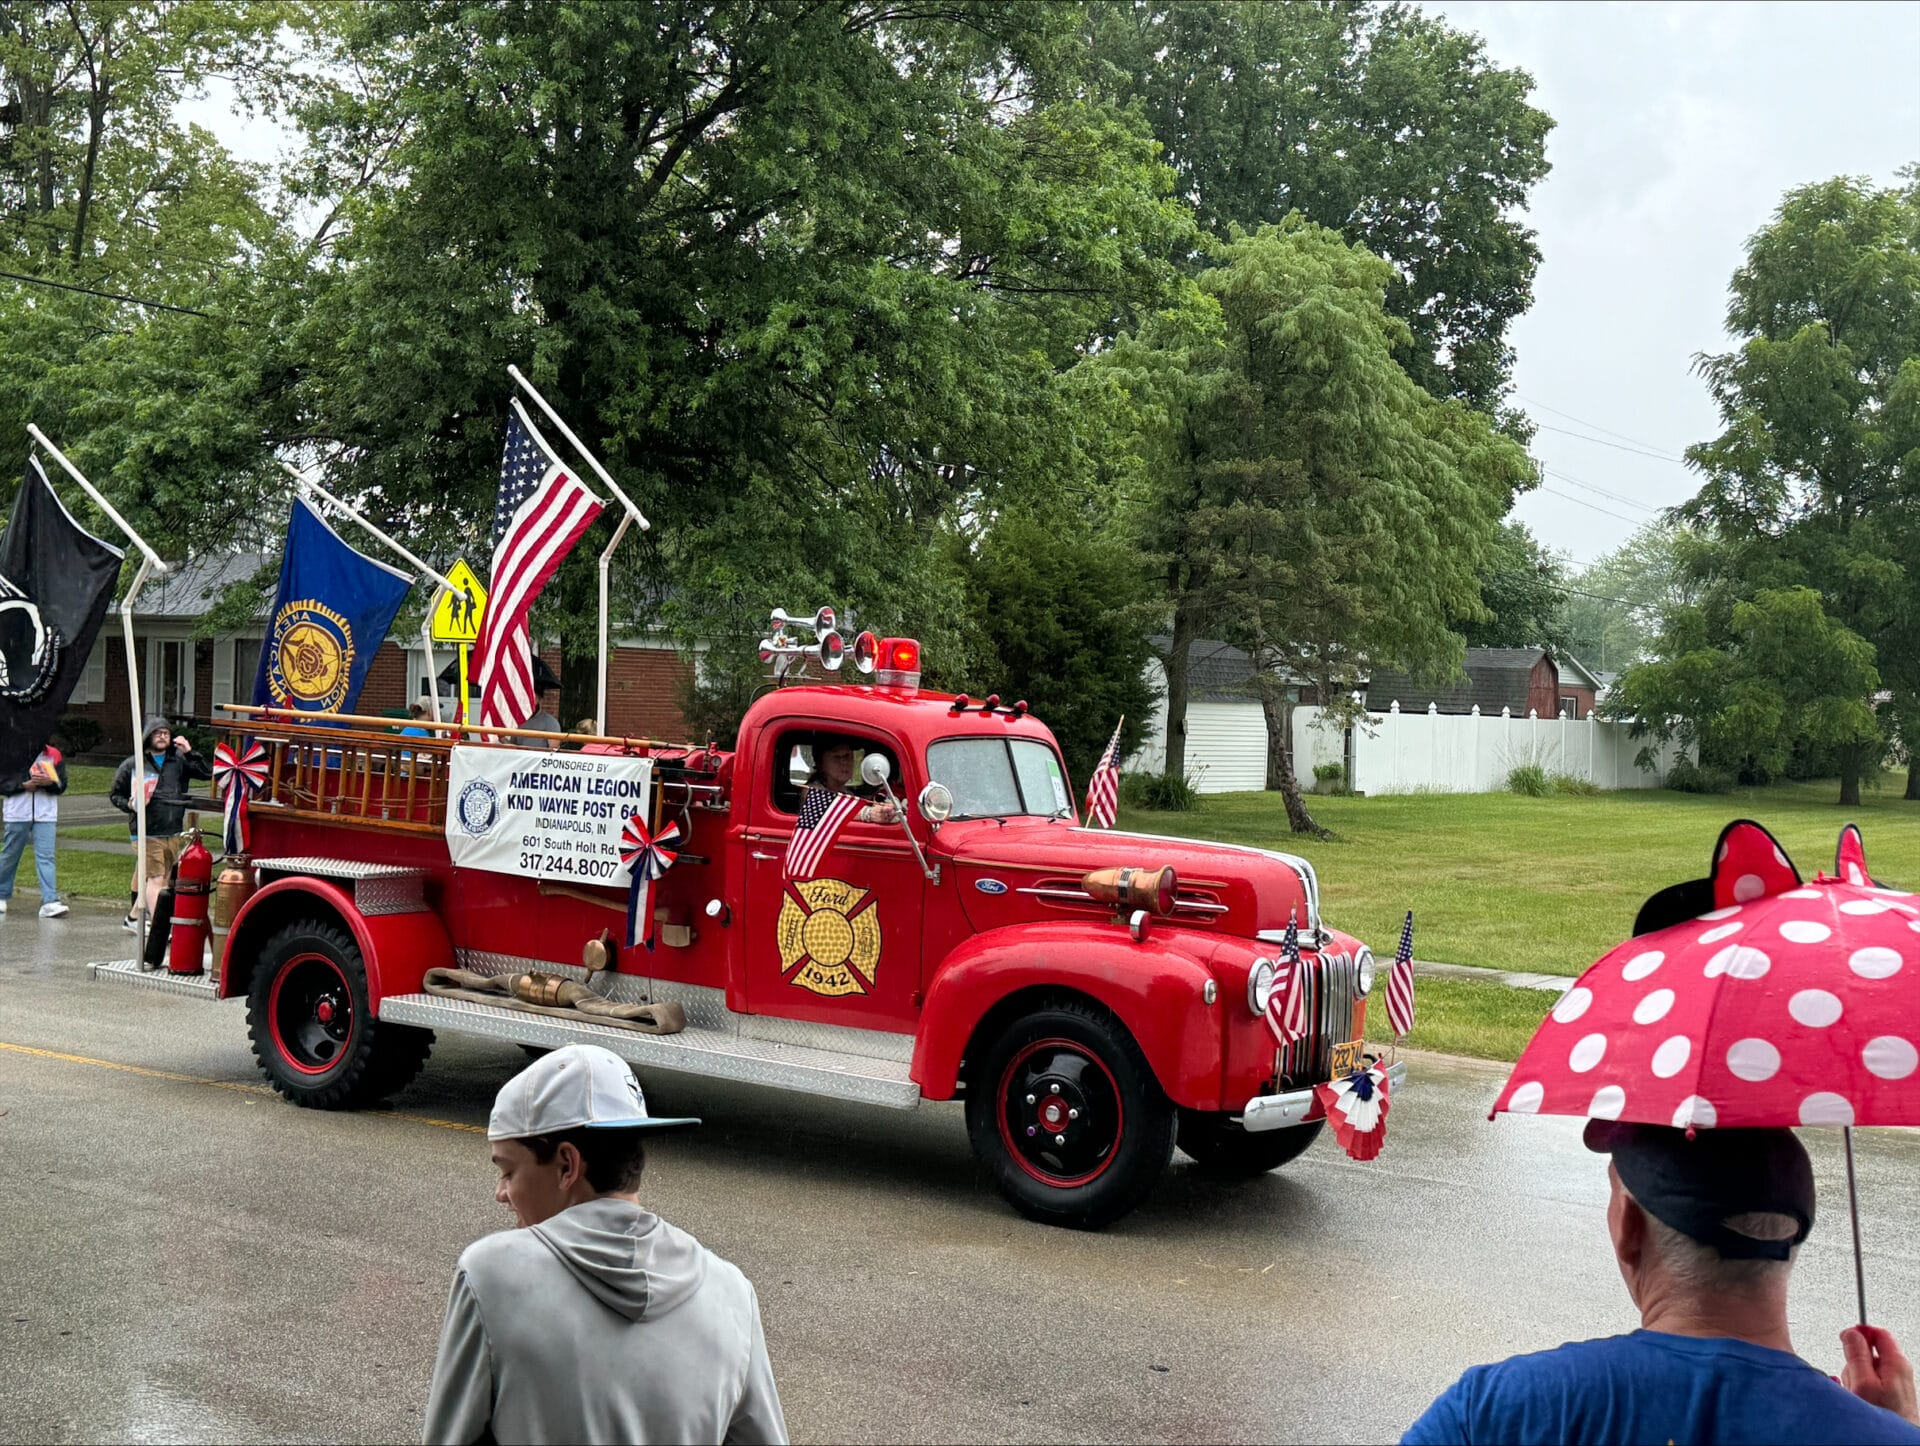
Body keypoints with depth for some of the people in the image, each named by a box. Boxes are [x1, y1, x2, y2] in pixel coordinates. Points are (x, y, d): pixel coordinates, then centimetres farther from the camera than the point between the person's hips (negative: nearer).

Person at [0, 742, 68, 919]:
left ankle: (50, 902, -16)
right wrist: (24, 785, -15)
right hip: (17, 813, 0)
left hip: (45, 815, 0)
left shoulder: (54, 755, 6)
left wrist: (49, 782, -16)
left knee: (45, 857, -9)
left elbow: (62, 785, 5)